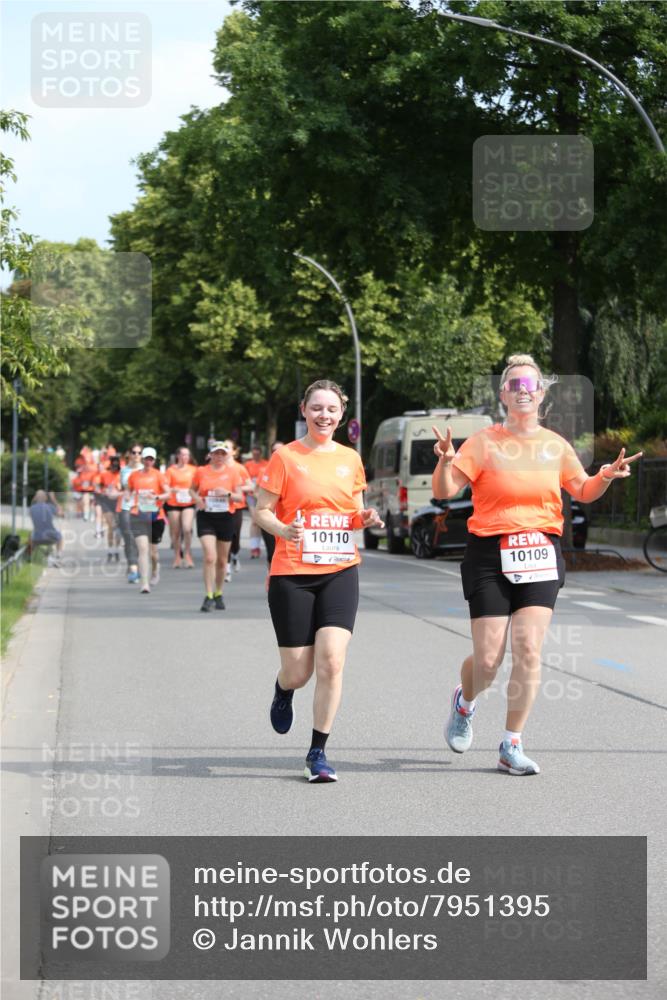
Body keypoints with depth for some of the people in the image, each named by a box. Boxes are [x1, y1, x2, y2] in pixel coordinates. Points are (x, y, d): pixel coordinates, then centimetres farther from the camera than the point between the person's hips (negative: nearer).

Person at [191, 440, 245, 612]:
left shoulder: (232, 472, 2)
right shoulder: (201, 471, 2)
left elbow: (240, 497, 2)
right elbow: (192, 489, 16)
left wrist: (228, 493, -18)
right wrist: (197, 498, -6)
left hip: (225, 517, 1)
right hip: (206, 517, -1)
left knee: (222, 559, 11)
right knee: (209, 557, -16)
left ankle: (218, 595, 29)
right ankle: (208, 597, -13)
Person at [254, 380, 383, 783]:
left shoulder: (350, 459, 9)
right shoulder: (285, 457, -2)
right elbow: (261, 511, -1)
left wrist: (366, 518, -3)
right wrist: (284, 530, -22)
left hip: (340, 572, 2)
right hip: (292, 574, -2)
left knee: (332, 661, -13)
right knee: (298, 672, 0)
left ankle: (318, 751, -1)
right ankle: (283, 691, 40)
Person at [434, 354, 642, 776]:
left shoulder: (555, 445, 8)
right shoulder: (484, 443, -4)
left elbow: (582, 491, 20)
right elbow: (444, 491, -9)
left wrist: (606, 477, 0)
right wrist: (445, 461, -28)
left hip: (541, 556, 3)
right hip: (490, 555, -3)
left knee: (529, 652, -9)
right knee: (488, 661, -4)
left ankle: (512, 746, 3)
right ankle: (465, 702, 33)